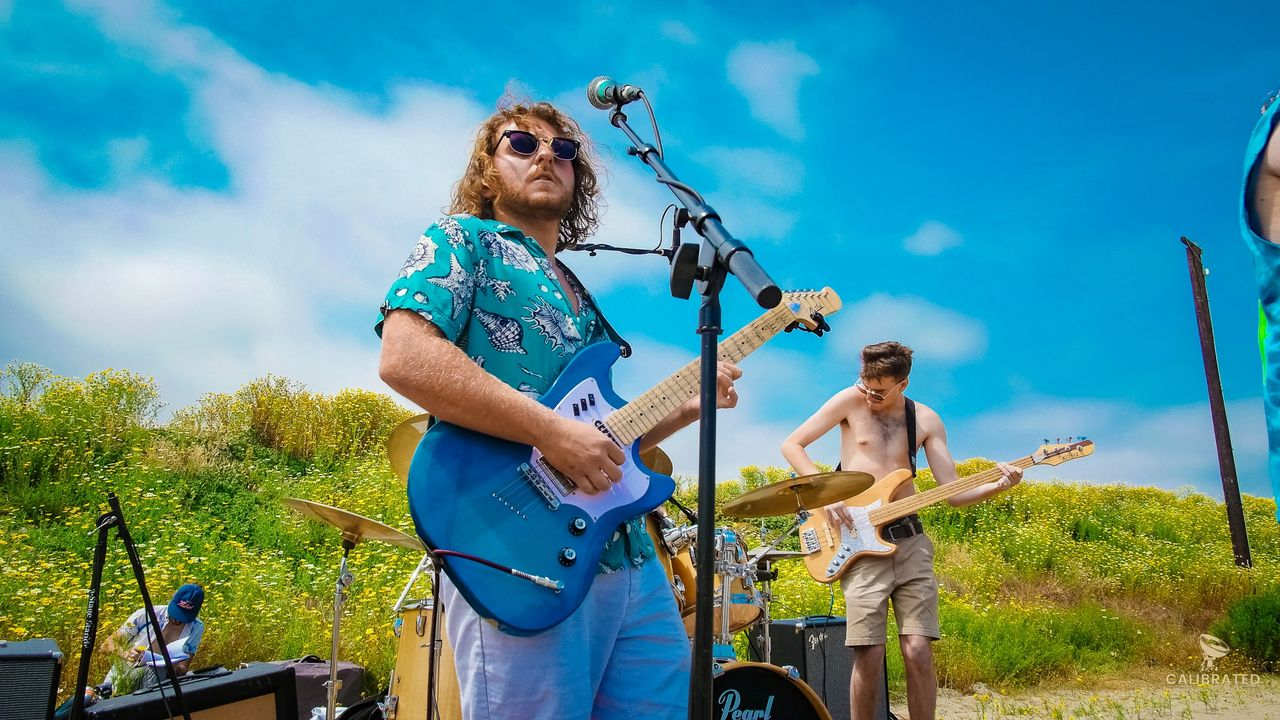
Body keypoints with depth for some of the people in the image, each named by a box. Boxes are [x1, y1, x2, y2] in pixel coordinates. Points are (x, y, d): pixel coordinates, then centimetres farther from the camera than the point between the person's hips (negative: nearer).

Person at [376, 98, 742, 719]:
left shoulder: (577, 293, 26)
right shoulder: (463, 241, 4)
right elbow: (404, 357, -16)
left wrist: (686, 407, 12)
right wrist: (550, 430, -20)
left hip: (628, 552, 8)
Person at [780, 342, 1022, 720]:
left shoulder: (926, 420, 6)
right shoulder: (851, 400, -1)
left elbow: (953, 492, 4)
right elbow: (791, 445, 0)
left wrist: (997, 486, -14)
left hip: (911, 542, 2)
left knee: (919, 653, -4)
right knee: (869, 659, -6)